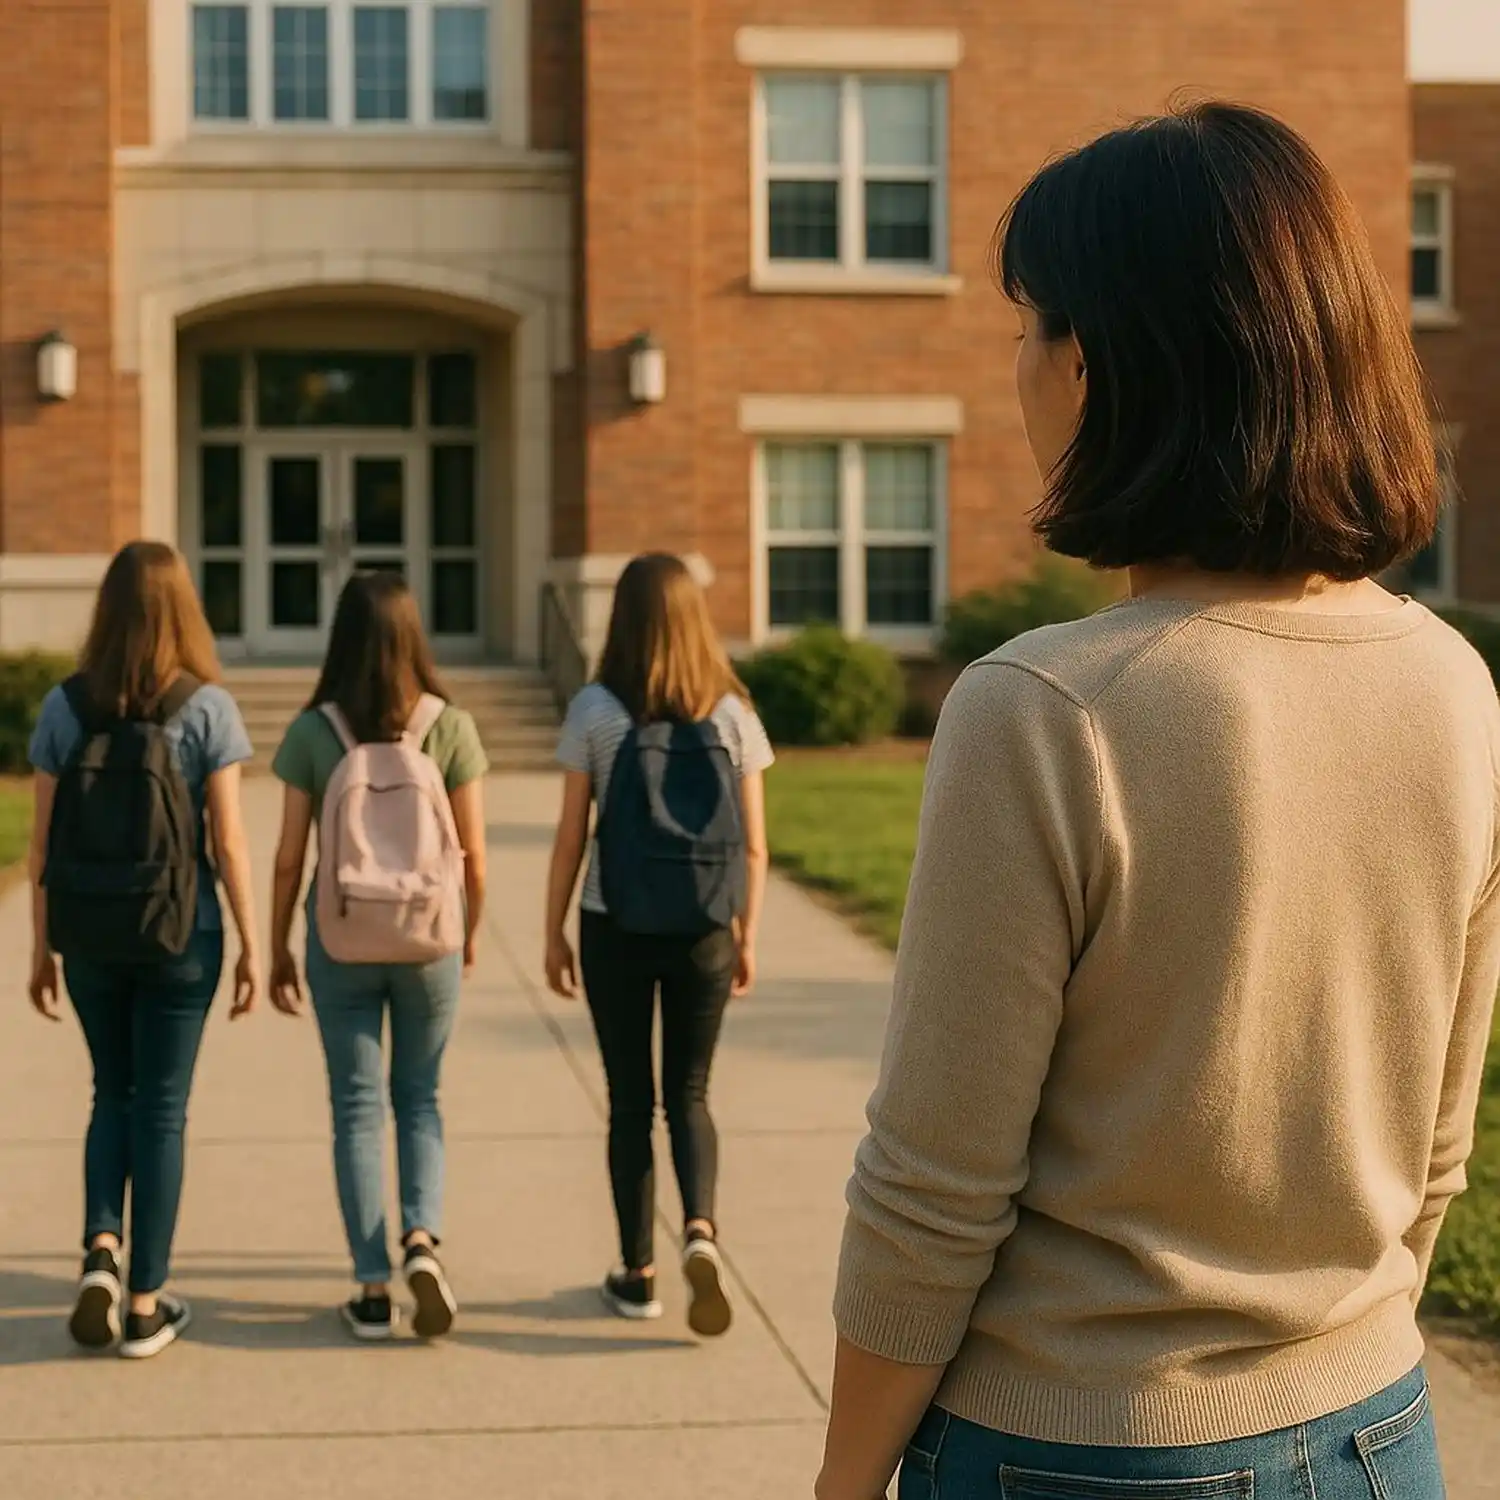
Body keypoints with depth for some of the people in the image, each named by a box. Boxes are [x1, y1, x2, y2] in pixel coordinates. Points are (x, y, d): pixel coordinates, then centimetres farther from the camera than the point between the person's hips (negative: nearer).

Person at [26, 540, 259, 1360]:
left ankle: (100, 1249, 1)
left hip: (90, 938, 2)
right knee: (161, 1108, 7)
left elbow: (41, 840, 0)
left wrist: (41, 946, 9)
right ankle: (146, 1302, 12)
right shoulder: (207, 708, -8)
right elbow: (227, 839, -9)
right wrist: (251, 943, -1)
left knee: (112, 1096, 20)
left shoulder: (64, 707, -1)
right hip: (179, 936, -2)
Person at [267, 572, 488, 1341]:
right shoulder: (450, 728, -6)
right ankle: (422, 1237, -5)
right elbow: (474, 855, -3)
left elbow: (290, 857, -4)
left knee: (356, 1108, 9)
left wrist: (276, 950, 8)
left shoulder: (312, 731, -7)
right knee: (418, 1098, 17)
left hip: (340, 941, 0)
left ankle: (373, 1289, 8)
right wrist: (471, 931, 15)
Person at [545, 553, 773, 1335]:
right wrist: (746, 936, 10)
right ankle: (700, 1229, -10)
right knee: (689, 1095, 13)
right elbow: (753, 842, 0)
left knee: (630, 1100, 10)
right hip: (704, 930, 1)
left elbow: (571, 836, -4)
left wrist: (553, 932, 6)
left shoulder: (595, 711, -6)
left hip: (616, 927, -1)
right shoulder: (732, 713, -1)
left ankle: (637, 1274, 15)